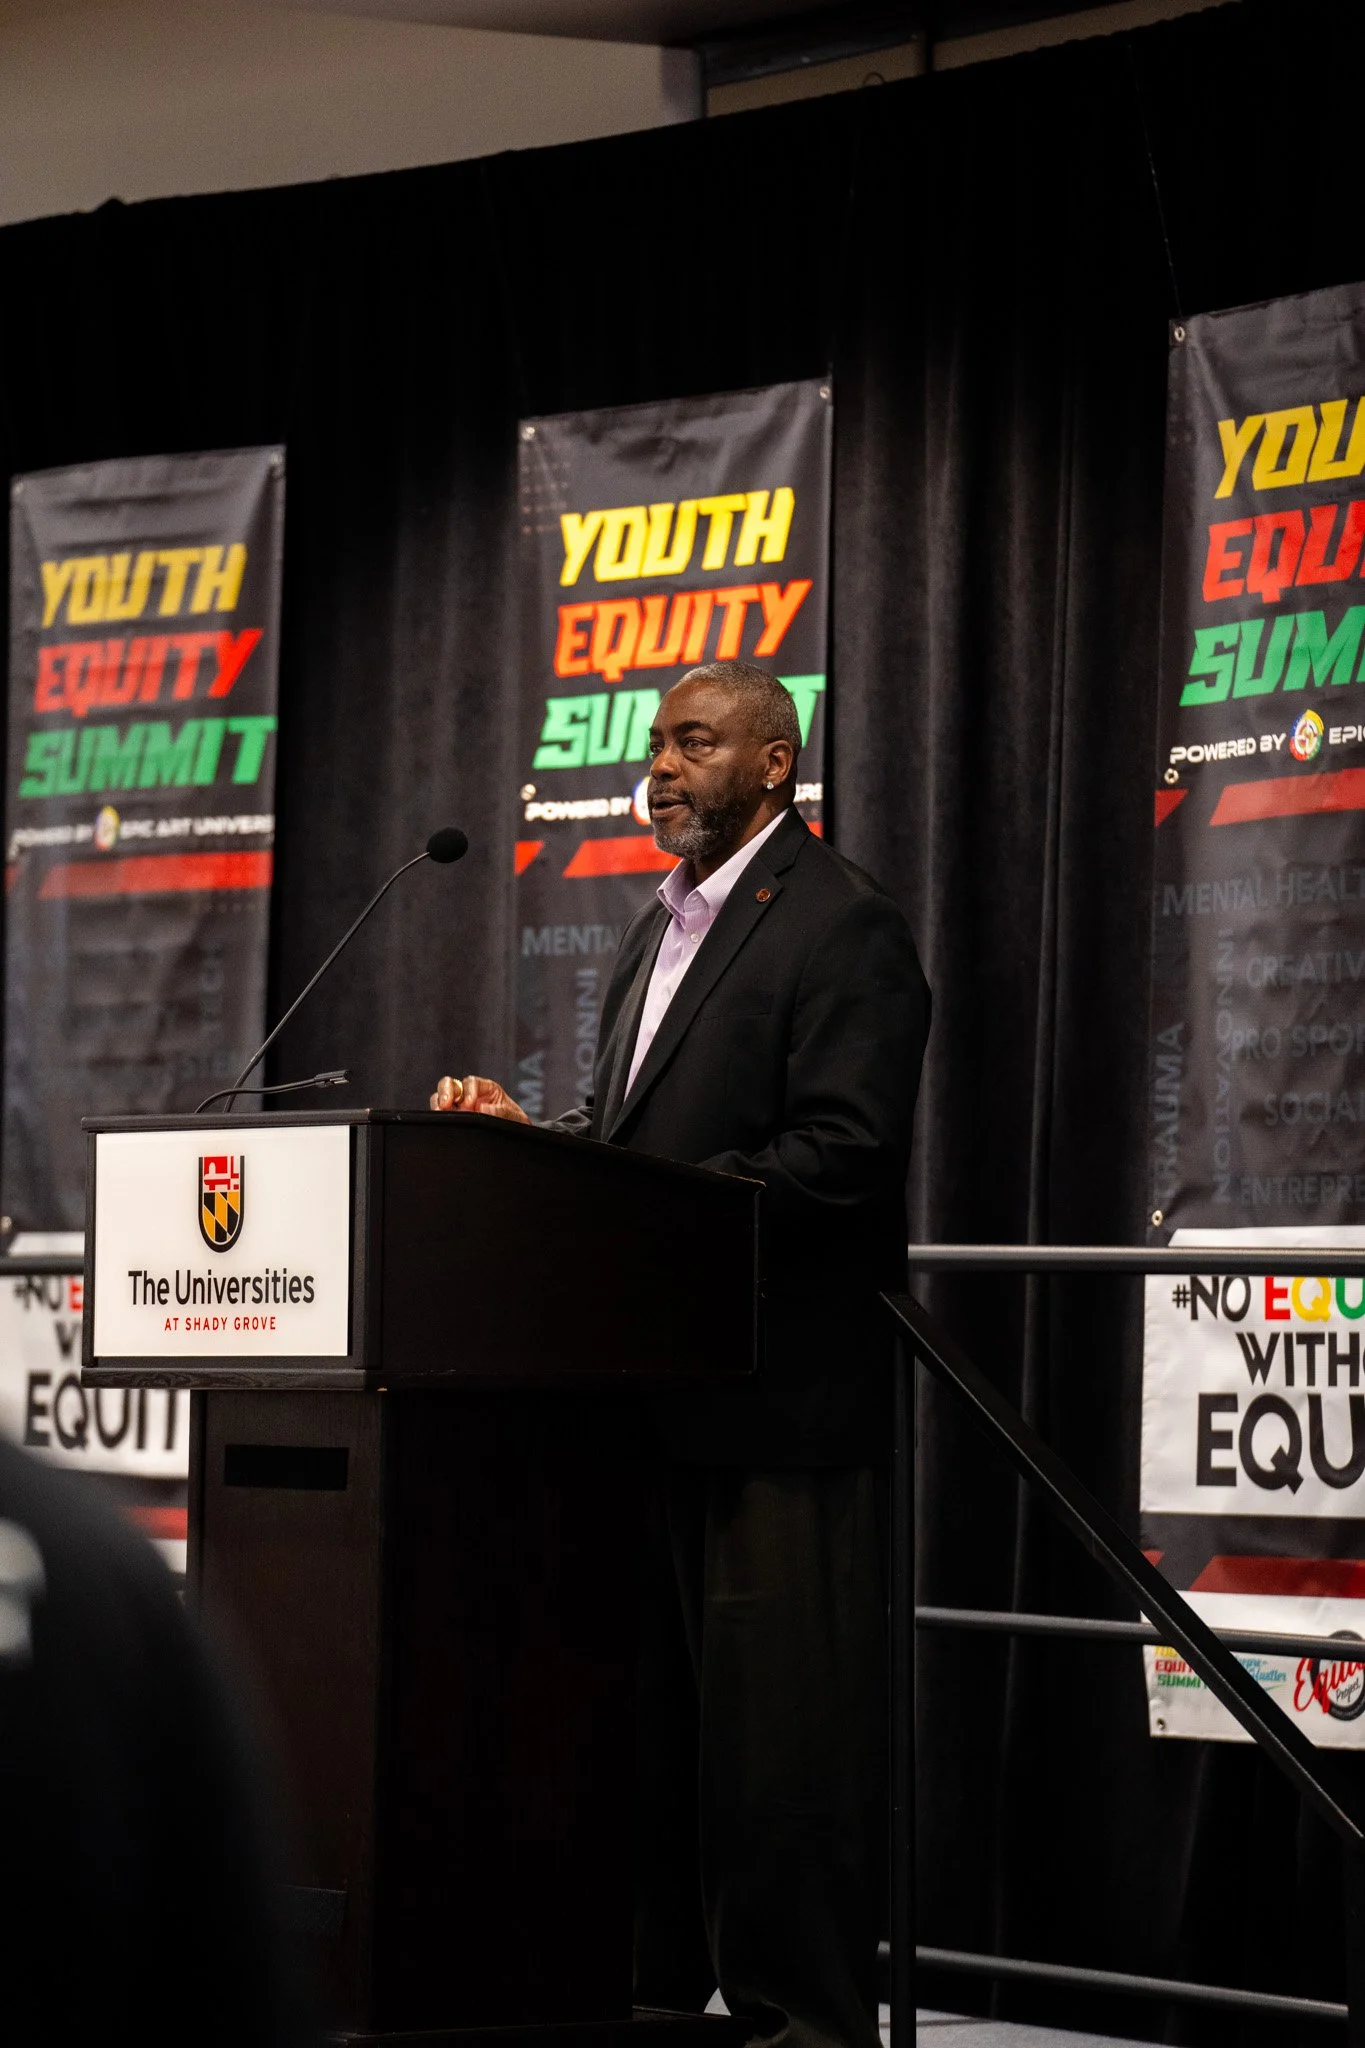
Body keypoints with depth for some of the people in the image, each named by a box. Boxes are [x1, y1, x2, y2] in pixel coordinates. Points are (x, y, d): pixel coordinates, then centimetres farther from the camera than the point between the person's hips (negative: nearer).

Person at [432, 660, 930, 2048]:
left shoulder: (841, 927, -9)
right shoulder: (661, 932, 20)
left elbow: (843, 1155, -18)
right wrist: (530, 1136, 5)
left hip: (776, 1399, -9)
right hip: (651, 1387, 9)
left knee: (780, 1711, -5)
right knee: (652, 1698, 12)